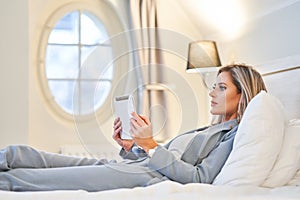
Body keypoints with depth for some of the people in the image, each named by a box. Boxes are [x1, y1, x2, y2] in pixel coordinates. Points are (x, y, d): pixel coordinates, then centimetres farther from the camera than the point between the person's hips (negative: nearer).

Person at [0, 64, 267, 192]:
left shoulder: (237, 136, 2)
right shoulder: (208, 130, 29)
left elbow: (200, 178, -14)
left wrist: (151, 146, -17)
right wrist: (129, 146, 8)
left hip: (147, 178, -9)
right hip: (130, 165, 9)